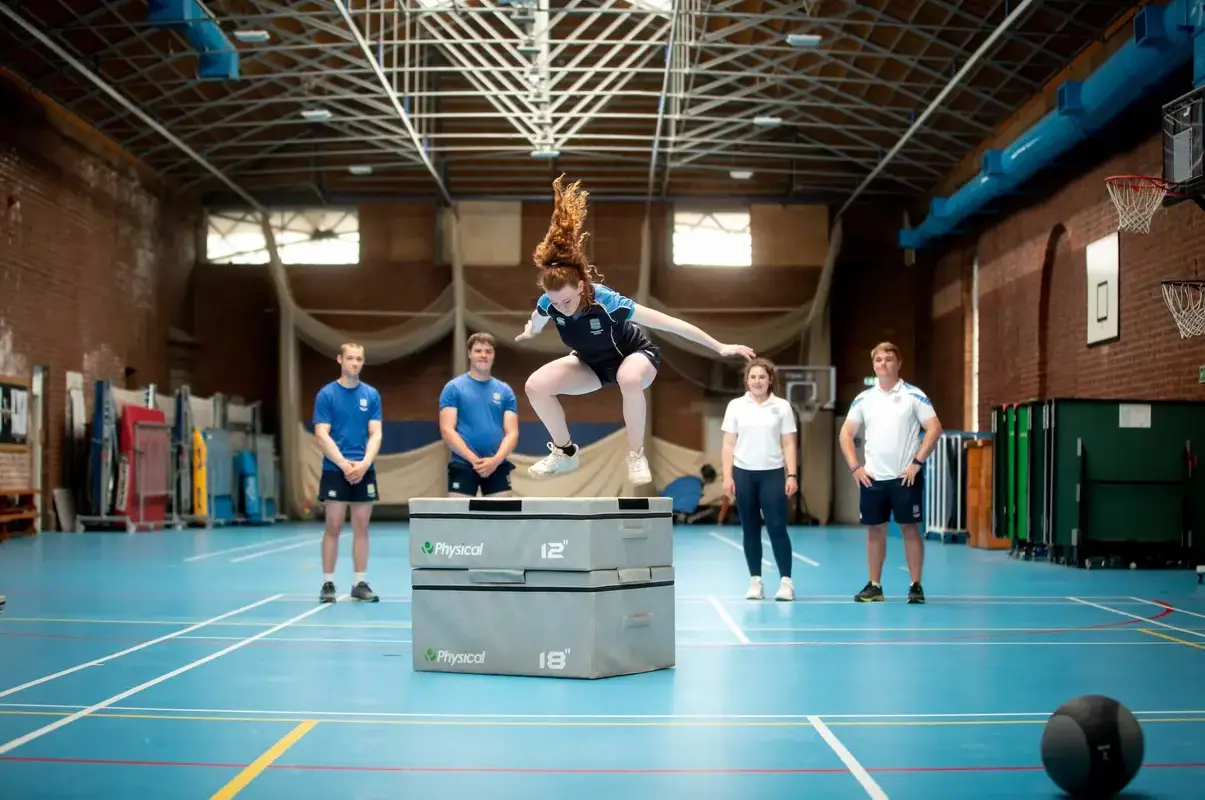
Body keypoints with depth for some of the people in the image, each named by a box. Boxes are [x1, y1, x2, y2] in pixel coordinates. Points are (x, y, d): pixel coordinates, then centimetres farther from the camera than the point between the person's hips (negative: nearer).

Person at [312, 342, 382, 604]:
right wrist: (344, 464, -16)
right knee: (333, 527, -1)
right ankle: (328, 583, 8)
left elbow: (375, 434, 3)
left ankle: (360, 583, 12)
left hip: (365, 471, 3)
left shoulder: (372, 395, 7)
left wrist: (364, 464, -13)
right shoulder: (326, 394, -2)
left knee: (361, 528, 6)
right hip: (335, 470, -3)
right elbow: (322, 435, -7)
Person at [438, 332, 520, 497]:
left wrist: (496, 460, -13)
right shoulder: (453, 388, 2)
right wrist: (474, 459, -15)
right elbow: (447, 430, -6)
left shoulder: (505, 391, 10)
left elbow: (512, 432, 5)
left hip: (497, 466, 3)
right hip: (463, 465, -3)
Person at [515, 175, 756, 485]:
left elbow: (667, 322, -33)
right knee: (535, 386, -17)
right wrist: (527, 333, 28)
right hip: (591, 362, 5)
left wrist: (719, 347, -31)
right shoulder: (548, 302, -26)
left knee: (628, 378, -42)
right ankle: (565, 452, 5)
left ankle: (636, 456, -21)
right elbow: (535, 323, 4)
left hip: (635, 354, -5)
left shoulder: (605, 300, -38)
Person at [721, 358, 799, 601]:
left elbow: (788, 444, 3)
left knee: (777, 527, -6)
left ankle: (786, 581, -1)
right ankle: (755, 581, 12)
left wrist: (792, 475, -5)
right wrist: (727, 476, -2)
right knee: (750, 530, 6)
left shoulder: (782, 407, 2)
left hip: (773, 474, -1)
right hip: (743, 473, 1)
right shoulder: (735, 406, 4)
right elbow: (729, 444, 4)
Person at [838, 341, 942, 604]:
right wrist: (855, 467, 1)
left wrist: (917, 462, -12)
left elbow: (934, 429, -6)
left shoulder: (914, 395, -2)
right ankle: (874, 585, 15)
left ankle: (915, 585, 6)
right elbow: (846, 434, 11)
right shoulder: (863, 399, 8)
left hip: (905, 477, -3)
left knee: (910, 529, -1)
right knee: (875, 530, 7)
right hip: (872, 477, 3)